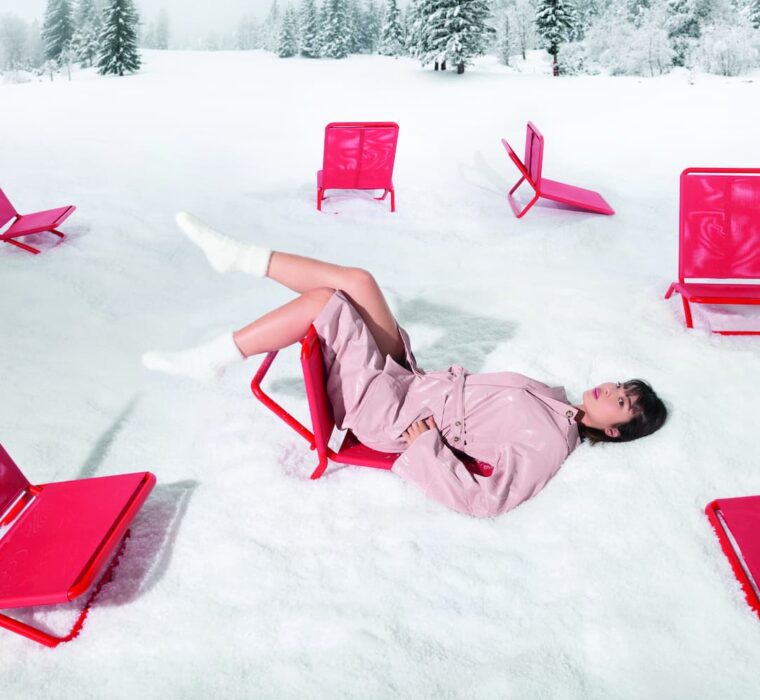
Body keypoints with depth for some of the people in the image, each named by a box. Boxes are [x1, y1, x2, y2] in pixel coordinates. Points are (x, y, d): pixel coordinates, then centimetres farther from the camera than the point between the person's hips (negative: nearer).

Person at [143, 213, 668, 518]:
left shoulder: (547, 446, -17)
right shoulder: (554, 398, 9)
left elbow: (481, 501, -27)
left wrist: (425, 444, -22)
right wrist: (445, 380, 13)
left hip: (385, 412, -8)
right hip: (412, 380, 8)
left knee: (323, 300, -18)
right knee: (356, 281, -5)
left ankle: (211, 361, -2)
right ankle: (236, 256, 5)